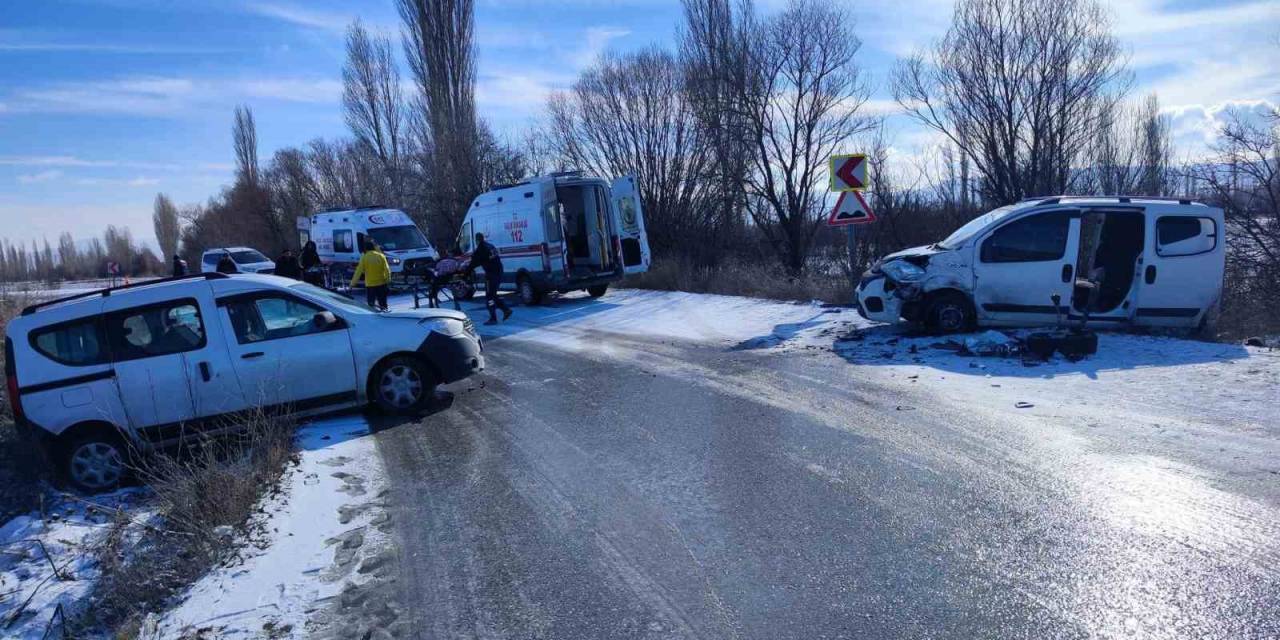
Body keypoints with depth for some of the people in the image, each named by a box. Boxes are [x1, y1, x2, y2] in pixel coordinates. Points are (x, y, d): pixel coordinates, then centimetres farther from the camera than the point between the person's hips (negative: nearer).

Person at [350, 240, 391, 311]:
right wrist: (388, 279, 5)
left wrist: (353, 283, 1)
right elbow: (387, 270, -5)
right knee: (383, 303, 10)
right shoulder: (381, 256, -1)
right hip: (381, 283, 2)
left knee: (371, 304, 5)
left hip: (370, 284, -2)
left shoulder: (364, 257, -5)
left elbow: (359, 271, -4)